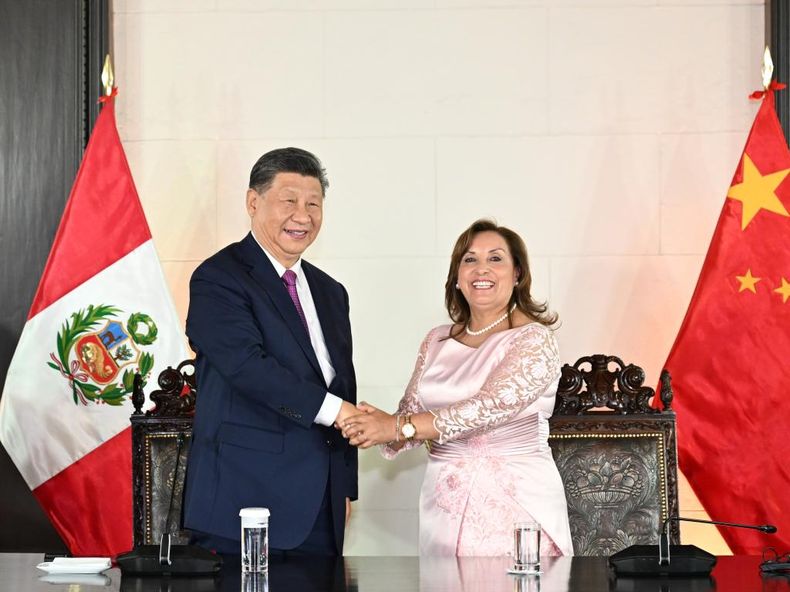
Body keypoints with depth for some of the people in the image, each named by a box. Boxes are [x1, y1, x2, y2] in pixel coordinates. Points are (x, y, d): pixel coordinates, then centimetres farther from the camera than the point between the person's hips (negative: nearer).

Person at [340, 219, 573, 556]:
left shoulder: (534, 340, -7)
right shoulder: (437, 342, 11)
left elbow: (489, 408, -20)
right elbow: (411, 413, 9)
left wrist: (399, 427, -24)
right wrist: (382, 429, -15)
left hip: (516, 504, -4)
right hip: (445, 504, 5)